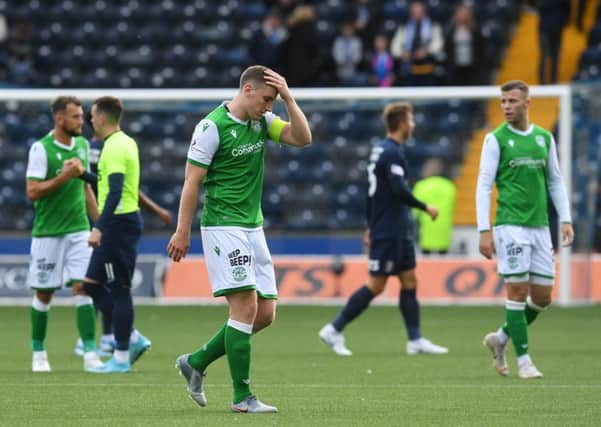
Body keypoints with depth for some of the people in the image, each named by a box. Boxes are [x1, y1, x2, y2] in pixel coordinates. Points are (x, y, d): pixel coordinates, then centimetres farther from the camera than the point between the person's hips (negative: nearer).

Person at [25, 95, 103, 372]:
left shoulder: (82, 145, 8)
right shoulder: (40, 149, -10)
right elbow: (32, 192, -15)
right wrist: (64, 176, -22)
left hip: (78, 229, 4)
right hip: (47, 232, -4)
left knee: (83, 287, -8)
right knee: (43, 294, 4)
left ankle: (90, 352, -10)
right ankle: (39, 352, 20)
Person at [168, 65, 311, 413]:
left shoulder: (262, 121, 9)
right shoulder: (213, 126, -12)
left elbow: (303, 138, 0)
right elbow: (192, 182, -10)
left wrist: (289, 99, -8)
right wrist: (182, 232, -10)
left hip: (253, 227, 8)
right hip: (222, 225, -8)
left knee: (265, 313, 5)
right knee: (246, 305, -13)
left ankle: (196, 362, 20)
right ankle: (242, 397, -8)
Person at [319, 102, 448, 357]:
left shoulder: (380, 150, 14)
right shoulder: (392, 152, -16)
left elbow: (372, 191, 19)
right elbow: (399, 191, -24)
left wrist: (370, 226, 23)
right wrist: (425, 208, -13)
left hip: (398, 233, 10)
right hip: (388, 234, -10)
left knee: (409, 282, 7)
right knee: (376, 286, -5)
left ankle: (415, 340, 8)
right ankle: (334, 330, 1)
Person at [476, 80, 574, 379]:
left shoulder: (544, 138, 10)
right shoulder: (496, 139, -2)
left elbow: (555, 182, 17)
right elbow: (484, 186, -4)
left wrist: (565, 220, 8)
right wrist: (484, 231, -11)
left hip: (540, 226, 5)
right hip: (510, 225, -5)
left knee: (543, 296, 5)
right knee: (518, 290, -7)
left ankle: (501, 338, 25)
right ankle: (523, 360, -1)